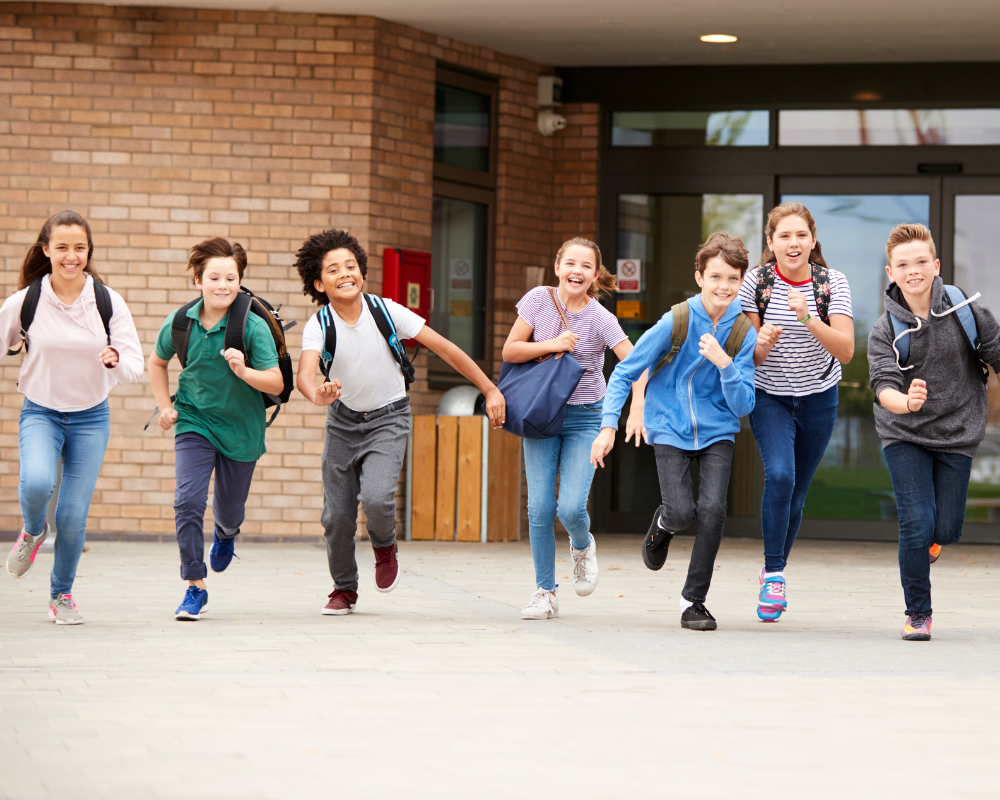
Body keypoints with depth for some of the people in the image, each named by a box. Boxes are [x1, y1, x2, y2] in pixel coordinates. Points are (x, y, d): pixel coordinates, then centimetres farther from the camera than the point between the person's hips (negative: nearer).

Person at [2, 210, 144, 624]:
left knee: (73, 514, -1)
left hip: (91, 417, 1)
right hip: (40, 413, -1)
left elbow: (136, 365, -9)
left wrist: (117, 360, -30)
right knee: (36, 482, -29)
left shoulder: (108, 302, -7)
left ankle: (62, 594, 24)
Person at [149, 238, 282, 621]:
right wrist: (164, 406, 5)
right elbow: (157, 362, 13)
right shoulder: (179, 322, -8)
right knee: (188, 499, -18)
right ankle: (195, 587, -8)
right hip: (193, 421, 1)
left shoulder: (253, 326, -17)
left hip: (240, 428, -1)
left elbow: (276, 384, -17)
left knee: (229, 509, 13)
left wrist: (244, 371, -34)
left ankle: (226, 533, 54)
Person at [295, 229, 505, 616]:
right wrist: (317, 394, -60)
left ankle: (385, 546, 12)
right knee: (337, 514, 0)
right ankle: (344, 588, 26)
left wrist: (490, 390, -13)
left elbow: (445, 348, -13)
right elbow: (304, 373, -35)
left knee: (376, 498, -24)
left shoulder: (385, 311, -18)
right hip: (344, 420, 1)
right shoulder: (319, 326, -18)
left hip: (388, 419, -1)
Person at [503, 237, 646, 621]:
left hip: (584, 418, -2)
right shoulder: (539, 299, -6)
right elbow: (510, 351, -3)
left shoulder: (600, 319, -13)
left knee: (571, 508, -13)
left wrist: (636, 409, -34)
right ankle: (545, 592, 8)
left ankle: (583, 547, 23)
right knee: (539, 507, -5)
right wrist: (553, 345, -17)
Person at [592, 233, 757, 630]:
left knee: (713, 508, -17)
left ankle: (693, 601, -2)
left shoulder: (742, 333, -7)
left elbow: (743, 405, -8)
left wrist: (725, 364, -24)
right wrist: (609, 426, -13)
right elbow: (624, 372, -5)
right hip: (671, 429, -2)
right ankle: (663, 523, 24)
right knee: (683, 512, -16)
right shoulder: (675, 322, -13)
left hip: (717, 430, 2)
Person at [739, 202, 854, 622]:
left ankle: (774, 570, 32)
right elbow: (748, 356, -7)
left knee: (795, 493, 9)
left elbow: (846, 351, -20)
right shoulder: (756, 282, -11)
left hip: (818, 399, 1)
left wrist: (807, 318, -33)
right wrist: (762, 343, -30)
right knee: (779, 476, -24)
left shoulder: (832, 283, -11)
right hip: (769, 397, -1)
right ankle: (773, 576, -16)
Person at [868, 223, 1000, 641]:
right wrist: (905, 402, -47)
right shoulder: (885, 331, -13)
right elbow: (883, 385, -25)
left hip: (956, 434, 1)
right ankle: (918, 614, 8)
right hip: (904, 436, -1)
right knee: (916, 525, -10)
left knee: (946, 530, 2)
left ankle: (931, 539, 41)